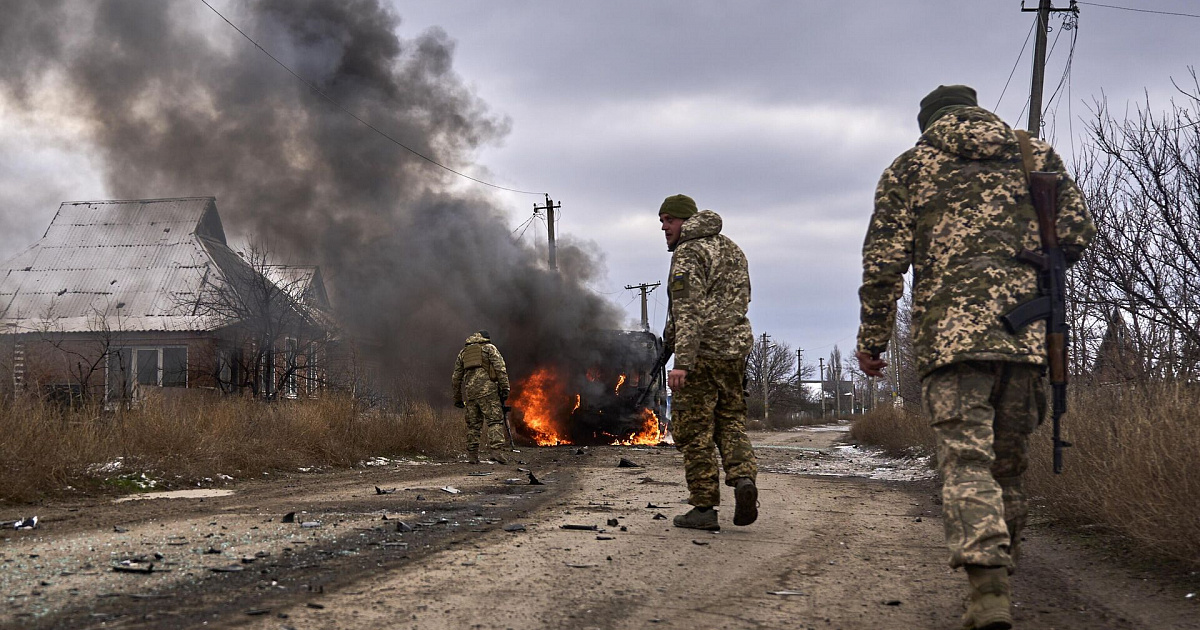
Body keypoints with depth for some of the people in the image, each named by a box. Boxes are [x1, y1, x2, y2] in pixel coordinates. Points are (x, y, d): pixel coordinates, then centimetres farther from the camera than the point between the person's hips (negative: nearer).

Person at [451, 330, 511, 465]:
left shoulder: (463, 352, 24)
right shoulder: (489, 348, 10)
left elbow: (456, 377, 23)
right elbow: (500, 368, -4)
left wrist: (457, 398, 27)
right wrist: (504, 388, -6)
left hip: (469, 391, 5)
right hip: (487, 389, -5)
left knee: (473, 424, 11)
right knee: (495, 420, -7)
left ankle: (472, 455, 11)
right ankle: (495, 450, -21)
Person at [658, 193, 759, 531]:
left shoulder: (687, 254, -11)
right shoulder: (732, 249, 16)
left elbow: (688, 311, -21)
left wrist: (682, 361, -27)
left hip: (700, 352, -8)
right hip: (735, 350, 8)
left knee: (694, 430, 0)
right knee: (730, 421, 15)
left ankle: (704, 507, 1)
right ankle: (743, 476, -9)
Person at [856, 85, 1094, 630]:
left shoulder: (910, 166, 12)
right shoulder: (1036, 154, 18)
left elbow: (884, 261, 4)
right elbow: (1078, 233, 11)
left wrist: (872, 338, 11)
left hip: (949, 330, -3)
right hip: (1027, 331, 3)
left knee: (966, 459, -9)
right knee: (1008, 458, 15)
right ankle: (1002, 563, 24)